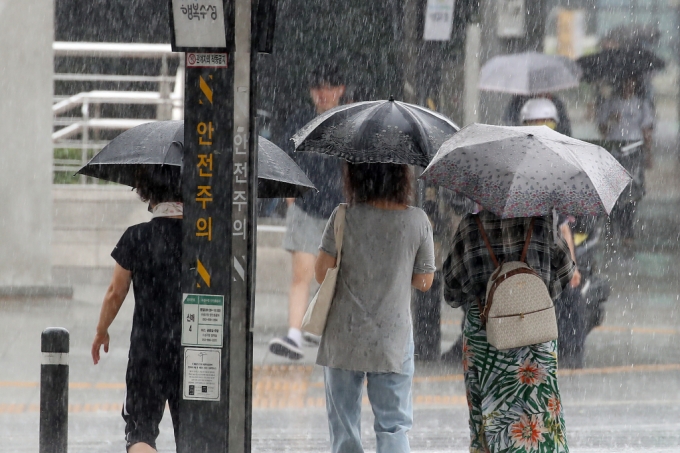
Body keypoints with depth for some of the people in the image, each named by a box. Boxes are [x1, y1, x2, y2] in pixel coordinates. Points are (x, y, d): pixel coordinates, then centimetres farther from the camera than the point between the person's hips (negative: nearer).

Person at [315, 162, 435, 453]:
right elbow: (424, 282, 1)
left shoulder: (345, 217, -9)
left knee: (343, 428, 10)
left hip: (344, 339, 0)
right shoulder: (417, 221, -6)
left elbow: (321, 273, -7)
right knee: (393, 428, 5)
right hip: (393, 340, 0)